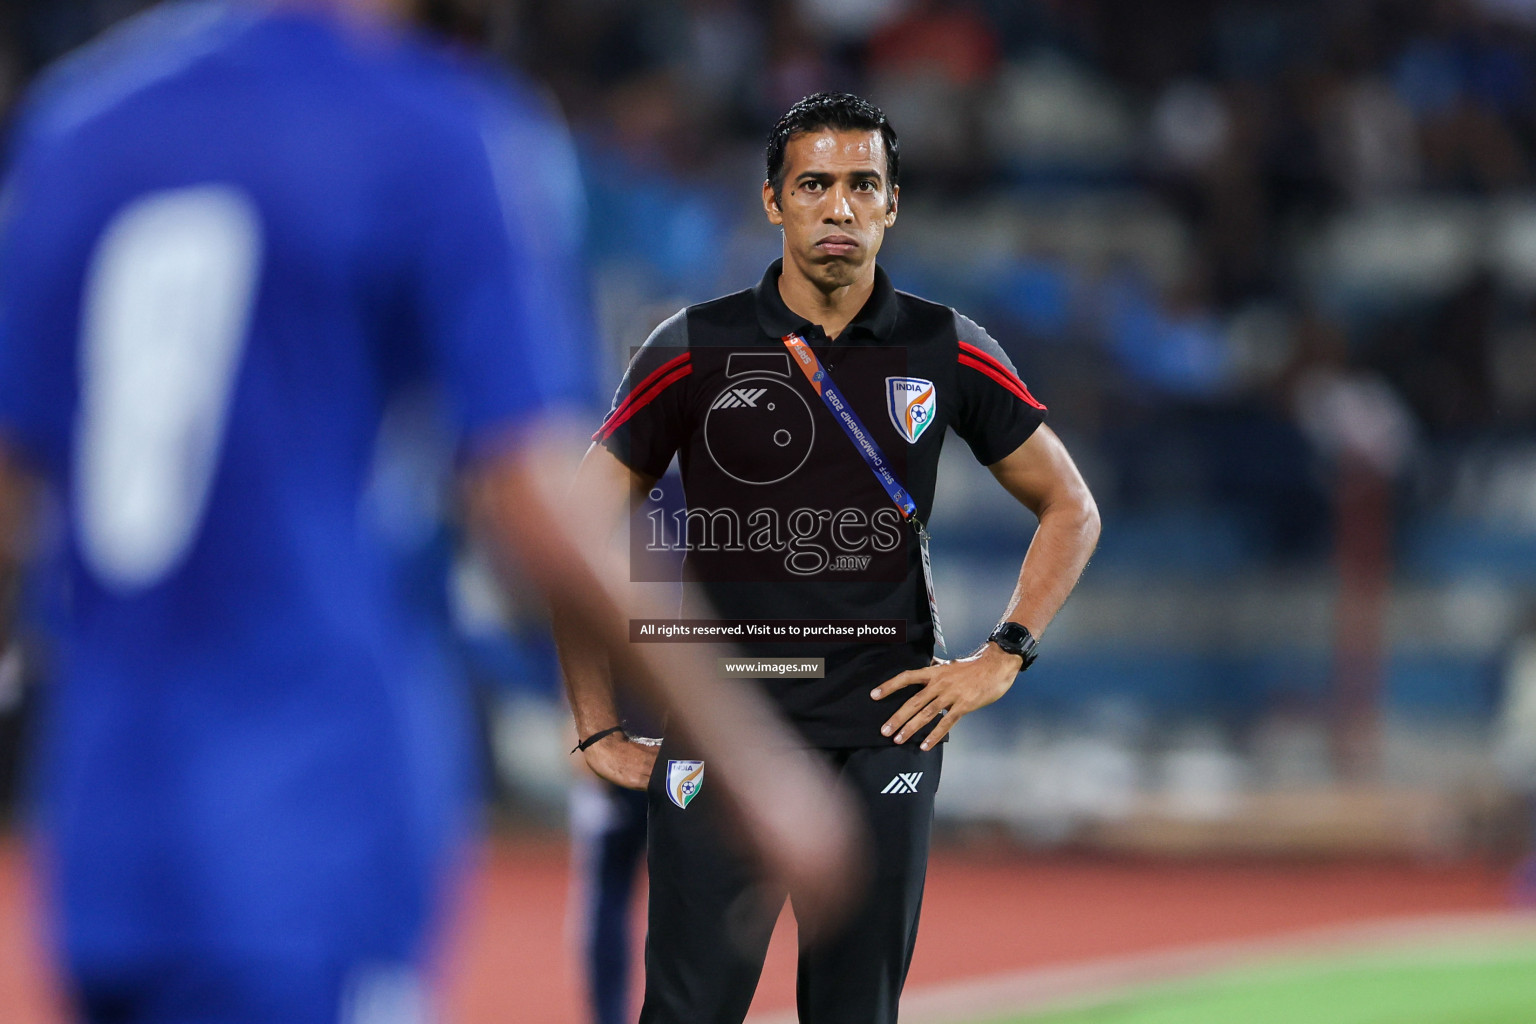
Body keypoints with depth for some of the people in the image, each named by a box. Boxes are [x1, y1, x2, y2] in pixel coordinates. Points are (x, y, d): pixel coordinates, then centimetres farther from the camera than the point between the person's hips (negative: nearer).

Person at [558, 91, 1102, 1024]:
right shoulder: (695, 351, 0)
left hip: (886, 736, 2)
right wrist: (600, 731, 1)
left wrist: (1002, 658, 4)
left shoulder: (946, 352, 4)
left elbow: (1071, 509, 15)